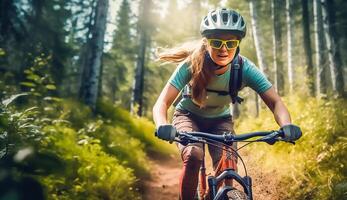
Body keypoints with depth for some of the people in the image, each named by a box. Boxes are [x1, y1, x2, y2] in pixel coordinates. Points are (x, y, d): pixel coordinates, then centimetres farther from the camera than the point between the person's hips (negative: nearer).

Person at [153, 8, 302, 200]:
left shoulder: (244, 68, -25)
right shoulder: (191, 64, -29)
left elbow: (275, 102, -26)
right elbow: (162, 103, -32)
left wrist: (287, 126, -47)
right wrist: (163, 126, -54)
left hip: (220, 120, 2)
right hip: (188, 116, -1)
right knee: (193, 156, -31)